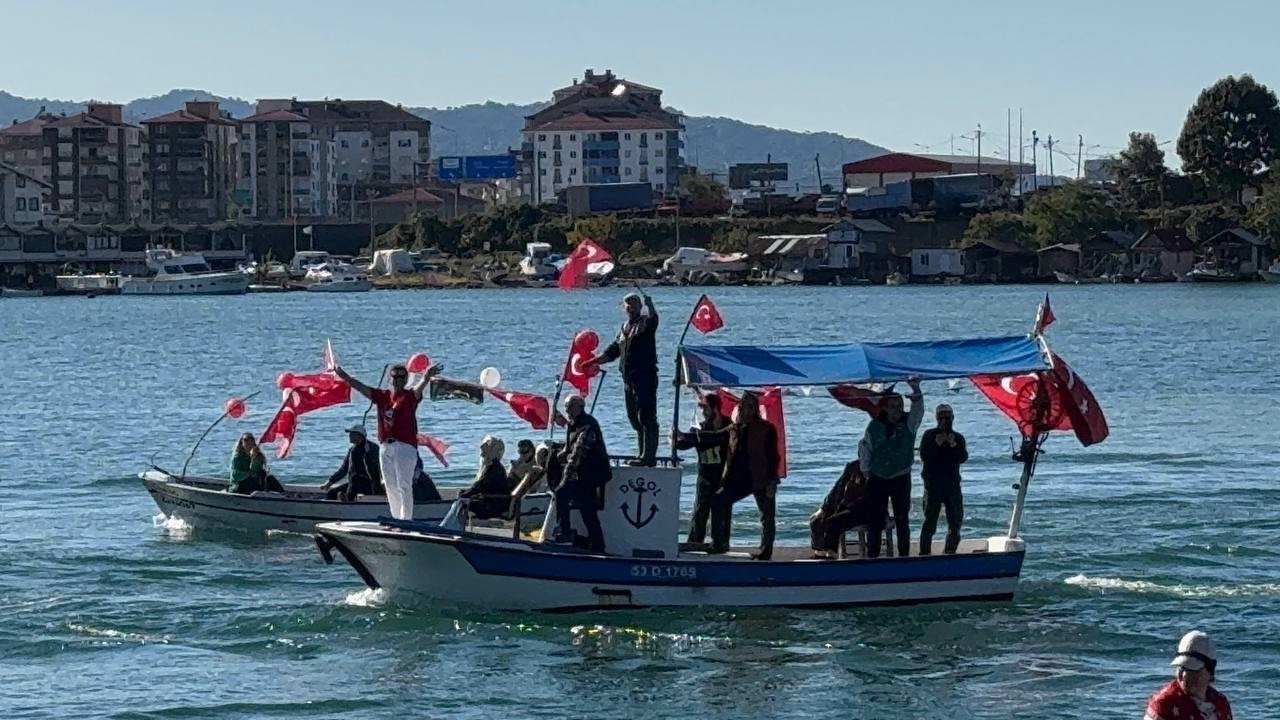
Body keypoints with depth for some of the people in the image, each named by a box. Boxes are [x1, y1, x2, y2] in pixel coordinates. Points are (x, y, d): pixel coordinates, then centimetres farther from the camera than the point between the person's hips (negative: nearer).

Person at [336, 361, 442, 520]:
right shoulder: (382, 395, 13)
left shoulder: (410, 396, -3)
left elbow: (419, 388, -23)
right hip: (385, 447, 6)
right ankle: (396, 520, 19)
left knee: (404, 487, -10)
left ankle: (406, 521, -12)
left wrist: (426, 378, -44)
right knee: (391, 488, 11)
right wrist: (344, 376, 5)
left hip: (405, 446, -6)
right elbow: (361, 388, 13)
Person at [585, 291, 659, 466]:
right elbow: (613, 350, 26)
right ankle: (643, 454, 20)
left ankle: (648, 456, -12)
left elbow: (653, 320, -30)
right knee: (635, 419, 12)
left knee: (646, 418, -11)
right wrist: (594, 361, 16)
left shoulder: (646, 323, -4)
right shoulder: (625, 327, 20)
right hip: (629, 379, 9)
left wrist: (649, 305, -44)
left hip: (645, 377, -9)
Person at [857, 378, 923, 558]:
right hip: (877, 479, 1)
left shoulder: (908, 423, -4)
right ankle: (872, 555, 8)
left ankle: (904, 554, 8)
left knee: (902, 519, 2)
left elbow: (918, 409, -23)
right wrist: (866, 470, 7)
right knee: (875, 519, 3)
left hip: (901, 478, -1)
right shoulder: (875, 425, -1)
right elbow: (864, 447, 9)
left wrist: (916, 391, -42)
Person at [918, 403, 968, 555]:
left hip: (953, 485, 4)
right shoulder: (929, 435, 4)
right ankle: (924, 553, -7)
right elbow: (924, 456, -8)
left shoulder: (958, 438, 12)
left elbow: (963, 458, -4)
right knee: (930, 521, -9)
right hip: (933, 484, -4)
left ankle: (949, 551, 21)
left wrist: (954, 445, -19)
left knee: (956, 521, 9)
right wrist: (936, 444, -19)